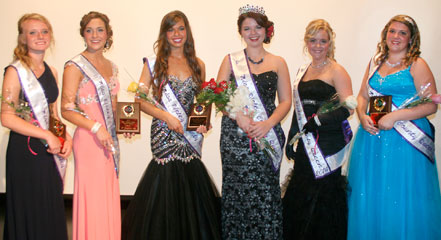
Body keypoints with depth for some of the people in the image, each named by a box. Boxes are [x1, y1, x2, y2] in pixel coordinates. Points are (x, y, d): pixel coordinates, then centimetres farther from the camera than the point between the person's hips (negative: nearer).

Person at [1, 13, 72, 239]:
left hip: (49, 151, 6)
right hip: (25, 152, -6)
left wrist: (66, 137, 1)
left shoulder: (51, 72, 12)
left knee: (51, 211, 12)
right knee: (30, 214, 2)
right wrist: (47, 136, -17)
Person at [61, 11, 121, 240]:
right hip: (89, 140, -7)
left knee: (109, 199, 11)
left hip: (109, 141, 7)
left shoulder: (111, 67, 13)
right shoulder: (75, 66, -7)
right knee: (92, 198, -2)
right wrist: (95, 127, -21)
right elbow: (66, 110, -11)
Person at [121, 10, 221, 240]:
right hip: (165, 134, -2)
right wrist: (167, 117, -14)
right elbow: (140, 100, -2)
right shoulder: (155, 63, 2)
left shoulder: (198, 65, 10)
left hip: (191, 135, 2)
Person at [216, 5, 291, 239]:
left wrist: (267, 124, -11)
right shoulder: (231, 60, 9)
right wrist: (239, 117, -14)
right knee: (237, 191, -1)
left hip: (267, 135, 0)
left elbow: (286, 101, 6)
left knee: (265, 192, -4)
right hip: (235, 136, 0)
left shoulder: (278, 63, 10)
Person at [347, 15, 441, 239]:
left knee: (401, 200, -1)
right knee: (369, 197, 11)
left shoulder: (417, 65, -4)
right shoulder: (375, 63, 13)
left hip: (405, 140, -5)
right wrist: (363, 116, -5)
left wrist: (395, 117, -19)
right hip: (372, 137, 5)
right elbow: (362, 96, 16)